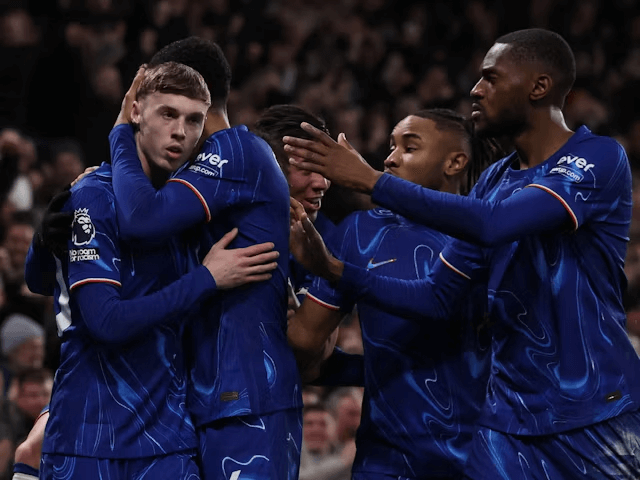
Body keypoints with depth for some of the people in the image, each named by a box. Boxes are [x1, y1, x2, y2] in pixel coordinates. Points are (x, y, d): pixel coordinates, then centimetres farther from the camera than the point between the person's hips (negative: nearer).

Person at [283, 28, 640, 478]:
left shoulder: (599, 158, -11)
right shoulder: (494, 181, 12)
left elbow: (493, 224, -25)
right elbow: (439, 297, 12)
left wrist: (370, 180, -23)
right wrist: (337, 270, 0)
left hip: (595, 417, -6)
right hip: (511, 418, 6)